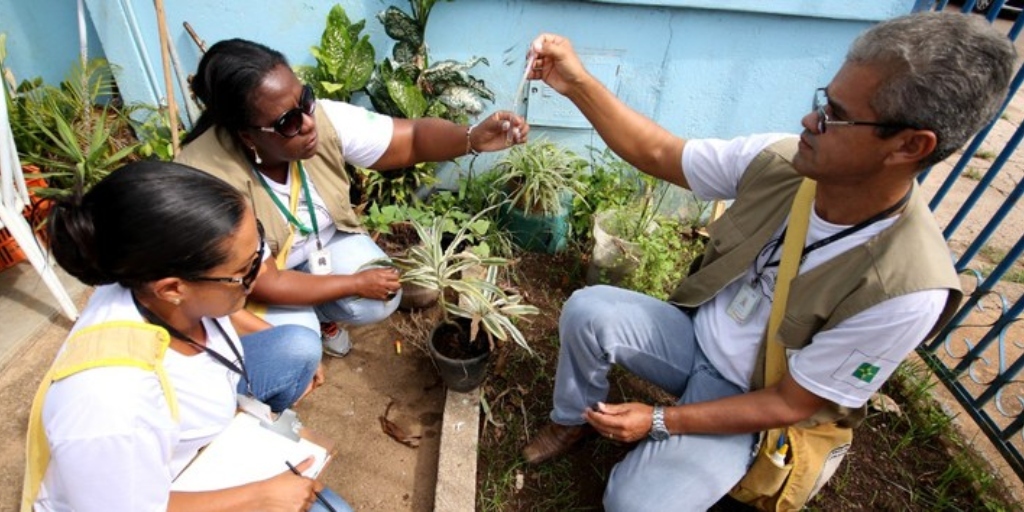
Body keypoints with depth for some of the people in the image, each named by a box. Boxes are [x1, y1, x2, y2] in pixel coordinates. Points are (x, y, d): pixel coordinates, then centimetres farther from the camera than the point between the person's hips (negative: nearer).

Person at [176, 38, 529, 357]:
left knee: (381, 301, -13)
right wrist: (356, 283, -25)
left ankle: (322, 312, 20)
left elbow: (412, 139, -23)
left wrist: (475, 138, -44)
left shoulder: (324, 118, -26)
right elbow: (262, 284, -29)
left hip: (321, 238, 4)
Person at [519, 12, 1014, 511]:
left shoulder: (908, 290, -28)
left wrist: (661, 421, -22)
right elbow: (655, 153, -8)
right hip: (695, 334, 5)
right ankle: (574, 420, 10)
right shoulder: (779, 159, -17)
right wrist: (577, 83, -19)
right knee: (588, 310, -20)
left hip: (751, 401, -4)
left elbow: (792, 404, -20)